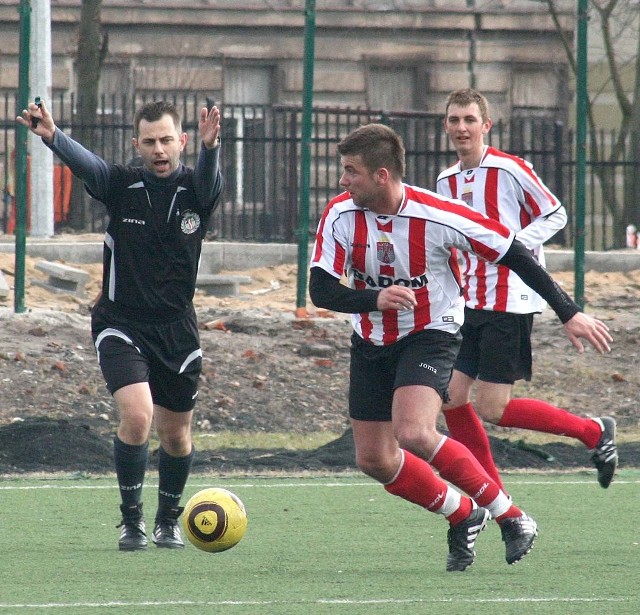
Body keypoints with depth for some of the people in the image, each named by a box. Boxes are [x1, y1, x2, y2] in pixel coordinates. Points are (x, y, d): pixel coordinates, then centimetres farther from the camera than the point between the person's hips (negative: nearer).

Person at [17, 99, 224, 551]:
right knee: (137, 415, -21)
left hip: (176, 329, 2)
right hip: (121, 324, -2)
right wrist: (51, 136, -48)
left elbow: (210, 176, -29)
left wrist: (211, 147, -53)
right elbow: (83, 162, -26)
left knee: (176, 434, 11)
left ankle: (169, 520, 35)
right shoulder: (121, 185, -7)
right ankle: (131, 520, -5)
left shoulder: (196, 188, -5)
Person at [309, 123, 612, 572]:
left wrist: (570, 314, -13)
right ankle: (463, 515, 27)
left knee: (413, 434, -29)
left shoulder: (438, 217, -23)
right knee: (374, 459, 4)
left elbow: (513, 255, -14)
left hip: (431, 335, -5)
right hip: (371, 344, 5)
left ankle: (509, 515, -13)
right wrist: (375, 299, -35)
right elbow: (321, 289, -15)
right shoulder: (340, 215, -13)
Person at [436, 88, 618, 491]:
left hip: (510, 303, -7)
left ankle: (594, 432, 8)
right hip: (468, 304, 7)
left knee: (492, 409, -10)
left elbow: (556, 216, -3)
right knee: (452, 398, -1)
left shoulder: (511, 170, -9)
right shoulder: (446, 182, 11)